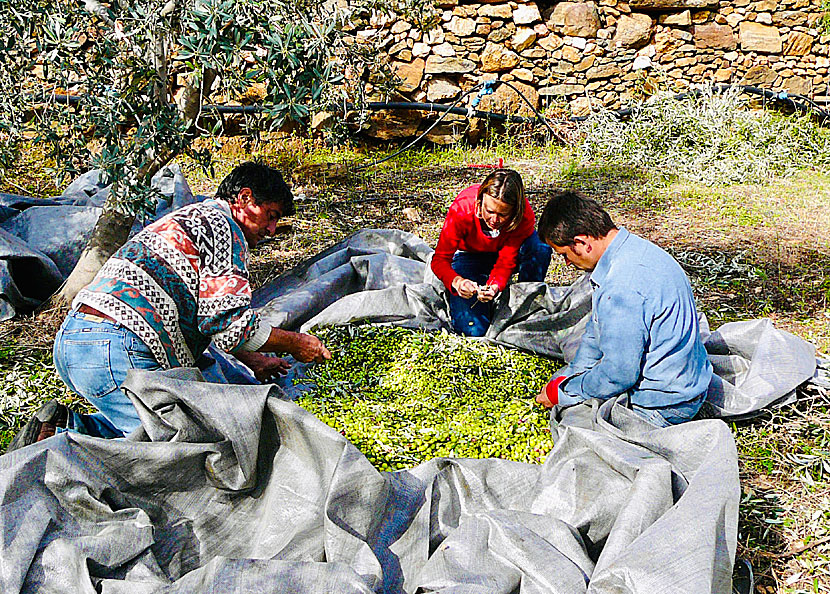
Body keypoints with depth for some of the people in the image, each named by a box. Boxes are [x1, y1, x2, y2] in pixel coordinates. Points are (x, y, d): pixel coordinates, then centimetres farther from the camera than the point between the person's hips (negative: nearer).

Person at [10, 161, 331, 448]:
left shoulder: (188, 217, 29)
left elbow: (202, 316, 35)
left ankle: (62, 424, 5)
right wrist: (295, 344, 3)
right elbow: (226, 321, -11)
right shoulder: (224, 225, -3)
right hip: (117, 349, -10)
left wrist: (250, 361, 39)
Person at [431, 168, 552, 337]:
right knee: (473, 329, -22)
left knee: (540, 248, -34)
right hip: (469, 256, -2)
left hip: (501, 253, 2)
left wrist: (495, 286, -45)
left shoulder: (524, 216, -29)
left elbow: (506, 261, -23)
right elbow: (440, 259, -28)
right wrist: (456, 281, -50)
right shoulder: (462, 209, -33)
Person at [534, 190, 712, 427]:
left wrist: (563, 394, -11)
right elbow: (598, 329, 12)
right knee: (563, 379, 19)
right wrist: (574, 374, 12)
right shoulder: (632, 247, 1)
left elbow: (619, 375, -25)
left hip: (663, 406, -10)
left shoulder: (622, 287, -32)